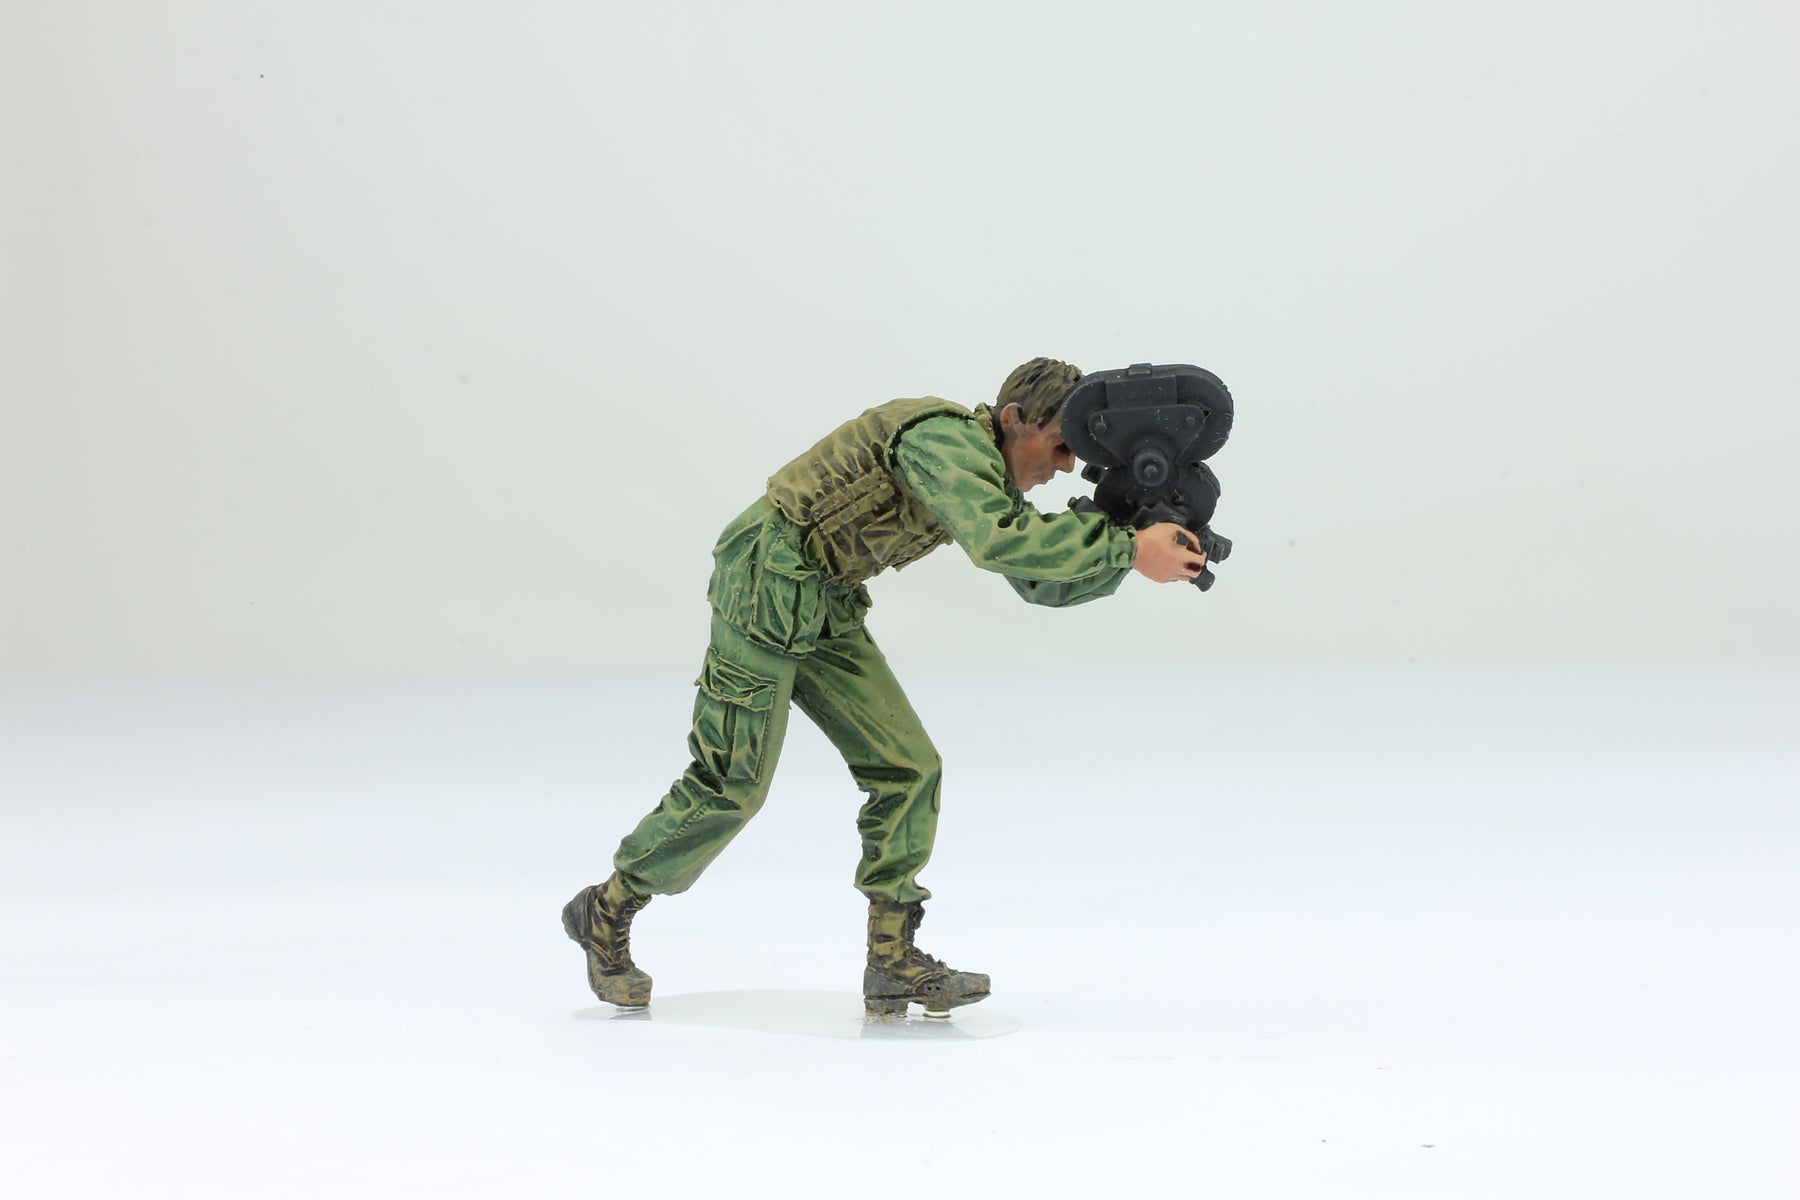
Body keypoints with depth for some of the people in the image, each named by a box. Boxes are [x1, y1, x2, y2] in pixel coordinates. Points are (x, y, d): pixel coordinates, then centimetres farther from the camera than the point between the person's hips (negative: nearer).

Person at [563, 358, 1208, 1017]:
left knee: (907, 768, 2)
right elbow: (998, 543, -37)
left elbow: (1044, 582, 11)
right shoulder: (947, 440, -21)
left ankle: (892, 963, 5)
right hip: (767, 583, -10)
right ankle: (607, 910, 12)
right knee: (733, 781, -7)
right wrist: (1130, 548, -34)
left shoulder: (991, 478, 10)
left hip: (825, 607, 10)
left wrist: (1139, 538, -4)